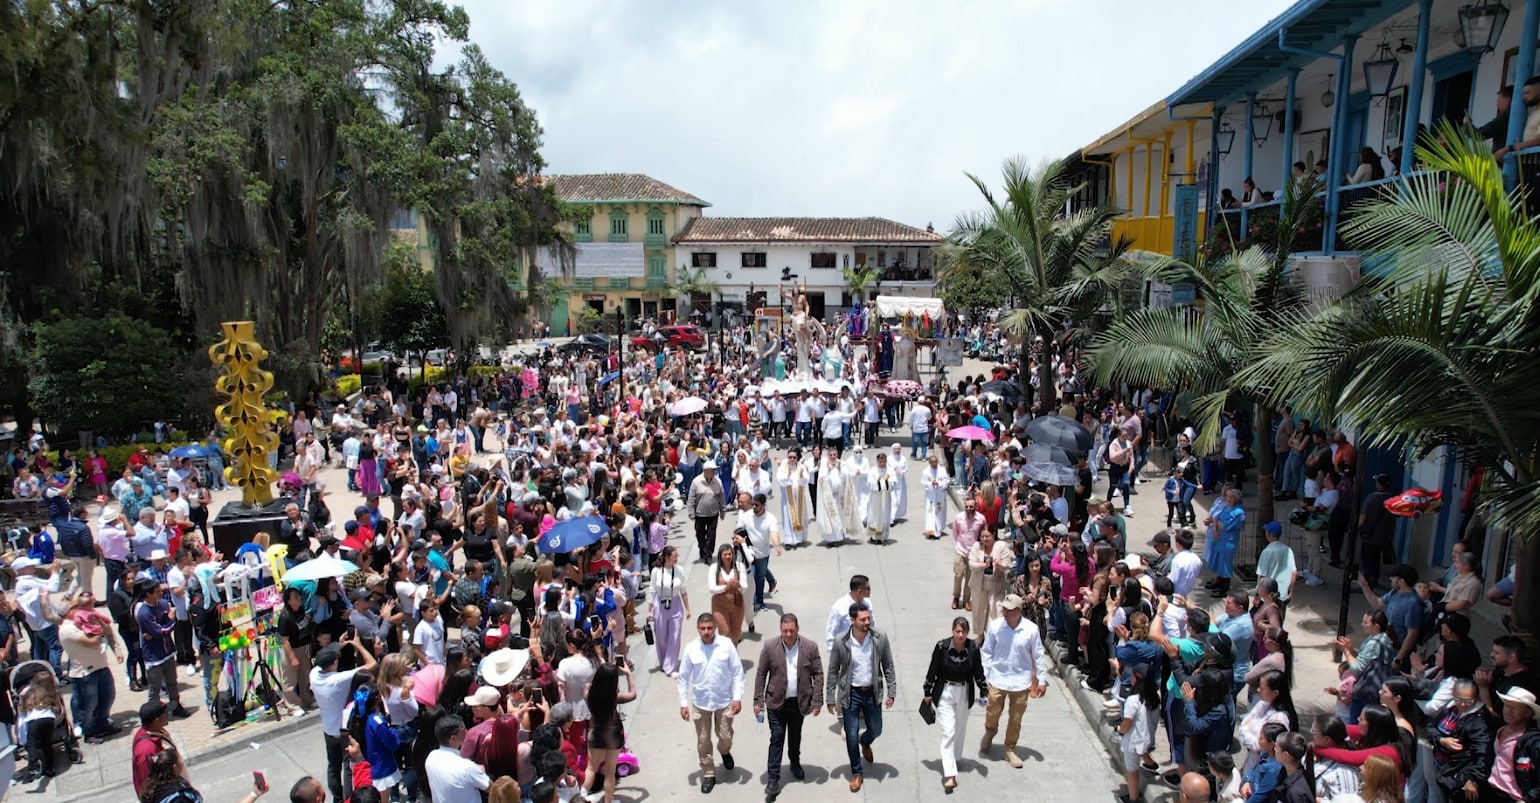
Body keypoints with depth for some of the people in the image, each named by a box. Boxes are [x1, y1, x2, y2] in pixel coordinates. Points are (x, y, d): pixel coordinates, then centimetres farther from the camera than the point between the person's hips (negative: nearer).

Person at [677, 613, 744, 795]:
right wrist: (683, 703, -3)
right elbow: (684, 677, -2)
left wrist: (737, 697, -11)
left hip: (725, 701, -1)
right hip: (700, 702, 1)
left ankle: (725, 752, 47)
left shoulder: (726, 645, -14)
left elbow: (737, 672, -8)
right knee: (703, 741, 10)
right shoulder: (691, 649, -11)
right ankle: (708, 774, 30)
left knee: (725, 736, 11)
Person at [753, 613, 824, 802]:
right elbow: (761, 674, -5)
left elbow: (818, 674, -4)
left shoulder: (810, 647, -10)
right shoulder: (770, 647, -12)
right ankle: (773, 780, 7)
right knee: (777, 739, 0)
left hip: (799, 702, 2)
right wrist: (758, 701, -6)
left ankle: (795, 763, 45)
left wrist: (817, 701, -7)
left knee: (795, 736, 20)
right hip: (776, 702, -1)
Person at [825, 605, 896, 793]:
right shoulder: (840, 642, -17)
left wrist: (891, 692, -2)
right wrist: (831, 698, -4)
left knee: (876, 730, 16)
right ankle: (856, 773, 27)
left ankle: (865, 742, 53)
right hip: (851, 694, -2)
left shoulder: (880, 638, -13)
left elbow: (888, 666, -1)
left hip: (872, 693, 2)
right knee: (851, 736, 5)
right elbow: (833, 671, -6)